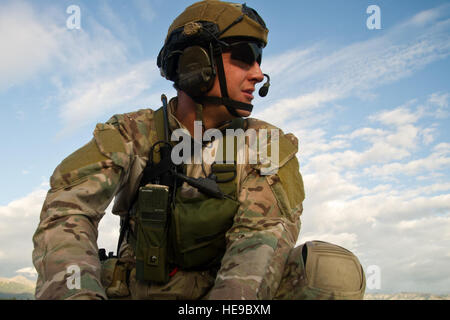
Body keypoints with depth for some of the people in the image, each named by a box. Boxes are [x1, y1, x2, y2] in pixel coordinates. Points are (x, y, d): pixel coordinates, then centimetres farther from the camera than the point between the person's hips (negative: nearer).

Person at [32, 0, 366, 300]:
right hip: (141, 289, 0)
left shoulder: (267, 145, -5)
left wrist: (233, 293, -42)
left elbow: (265, 232, -20)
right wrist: (75, 291, -43)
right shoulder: (132, 135, -8)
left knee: (337, 271, -25)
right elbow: (68, 211, -23)